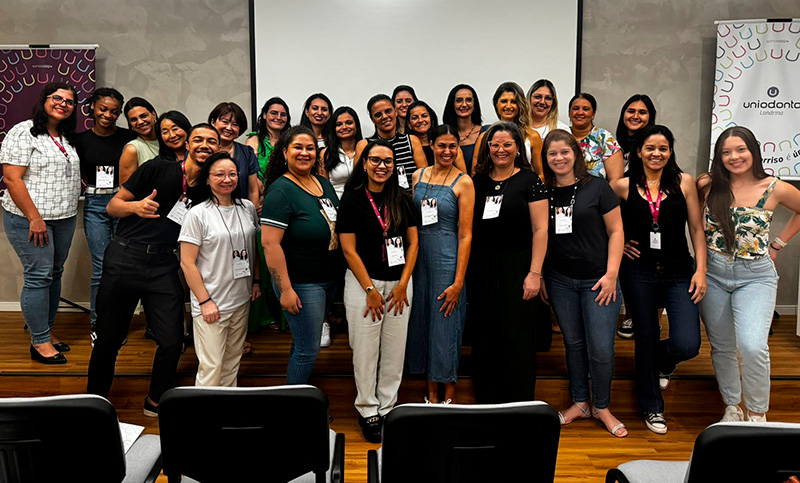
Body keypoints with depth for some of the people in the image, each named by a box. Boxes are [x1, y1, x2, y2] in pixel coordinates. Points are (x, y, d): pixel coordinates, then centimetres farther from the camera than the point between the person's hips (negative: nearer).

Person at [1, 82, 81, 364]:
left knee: (54, 274, 12)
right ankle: (40, 343, 4)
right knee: (38, 276, -5)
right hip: (30, 220, -8)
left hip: (64, 219, 8)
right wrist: (34, 218, -19)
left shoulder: (66, 138, 14)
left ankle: (47, 332, 25)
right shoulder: (23, 132, -9)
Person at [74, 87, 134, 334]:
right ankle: (98, 324, 15)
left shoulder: (128, 137, 0)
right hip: (95, 205, 1)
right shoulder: (81, 139, 5)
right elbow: (79, 173, 12)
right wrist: (93, 186, -3)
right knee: (101, 269, 0)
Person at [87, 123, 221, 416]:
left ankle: (155, 403, 22)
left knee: (172, 340, -3)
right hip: (125, 258, -2)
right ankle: (94, 401, 29)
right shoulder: (158, 169, -3)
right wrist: (136, 206, -21)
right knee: (109, 338, 6)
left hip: (165, 267, 3)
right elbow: (112, 205, 0)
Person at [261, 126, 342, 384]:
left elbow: (337, 225, 20)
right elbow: (270, 243, -21)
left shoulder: (323, 183, 8)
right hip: (301, 283, -8)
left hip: (329, 280, 8)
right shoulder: (281, 191, -16)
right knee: (308, 350, 1)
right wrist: (285, 290, -23)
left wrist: (340, 273, 15)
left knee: (304, 342, 21)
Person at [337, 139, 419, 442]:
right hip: (363, 282, -3)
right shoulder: (352, 199, -5)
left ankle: (388, 407, 23)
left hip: (400, 282, 4)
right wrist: (370, 290, -10)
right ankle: (367, 410, 18)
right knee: (365, 349, 2)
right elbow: (349, 249, -7)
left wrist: (403, 284, -3)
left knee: (395, 348, 8)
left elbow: (413, 243, 7)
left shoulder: (402, 200, 6)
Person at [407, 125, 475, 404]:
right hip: (419, 257, 5)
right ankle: (431, 393, 25)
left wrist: (458, 281, -14)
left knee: (445, 326, 1)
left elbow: (465, 235, -9)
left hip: (447, 259, -5)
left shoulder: (463, 183, -5)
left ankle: (449, 396, 18)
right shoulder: (419, 176, 9)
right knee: (422, 323, 10)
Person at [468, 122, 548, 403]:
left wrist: (534, 273, -15)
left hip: (517, 267, -4)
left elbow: (540, 230, -8)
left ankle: (520, 408, 17)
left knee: (517, 339, 2)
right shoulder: (478, 182, 9)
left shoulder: (529, 181, -3)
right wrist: (464, 272, 6)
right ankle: (485, 403, 25)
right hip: (482, 270, 4)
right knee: (484, 339, 10)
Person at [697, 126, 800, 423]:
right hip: (713, 275, 2)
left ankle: (757, 415, 3)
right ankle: (731, 408, 30)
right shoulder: (707, 186, -2)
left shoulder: (775, 189, -4)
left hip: (756, 277, -2)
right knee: (722, 347, 11)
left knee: (752, 346, -18)